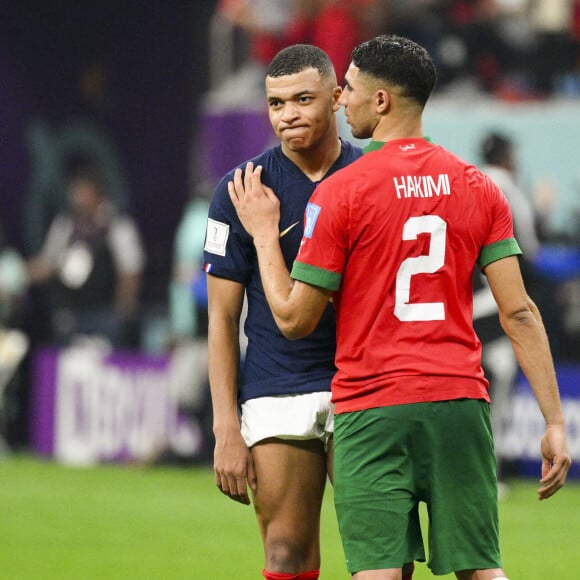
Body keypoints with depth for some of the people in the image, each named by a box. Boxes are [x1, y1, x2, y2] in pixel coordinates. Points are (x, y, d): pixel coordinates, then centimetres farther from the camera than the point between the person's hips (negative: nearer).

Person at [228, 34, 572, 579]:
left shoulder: (338, 192, -5)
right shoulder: (478, 188, 7)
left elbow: (294, 319, -2)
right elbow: (519, 313, 3)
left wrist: (263, 233, 12)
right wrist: (555, 422, 4)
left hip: (372, 407, -4)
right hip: (461, 401, 4)